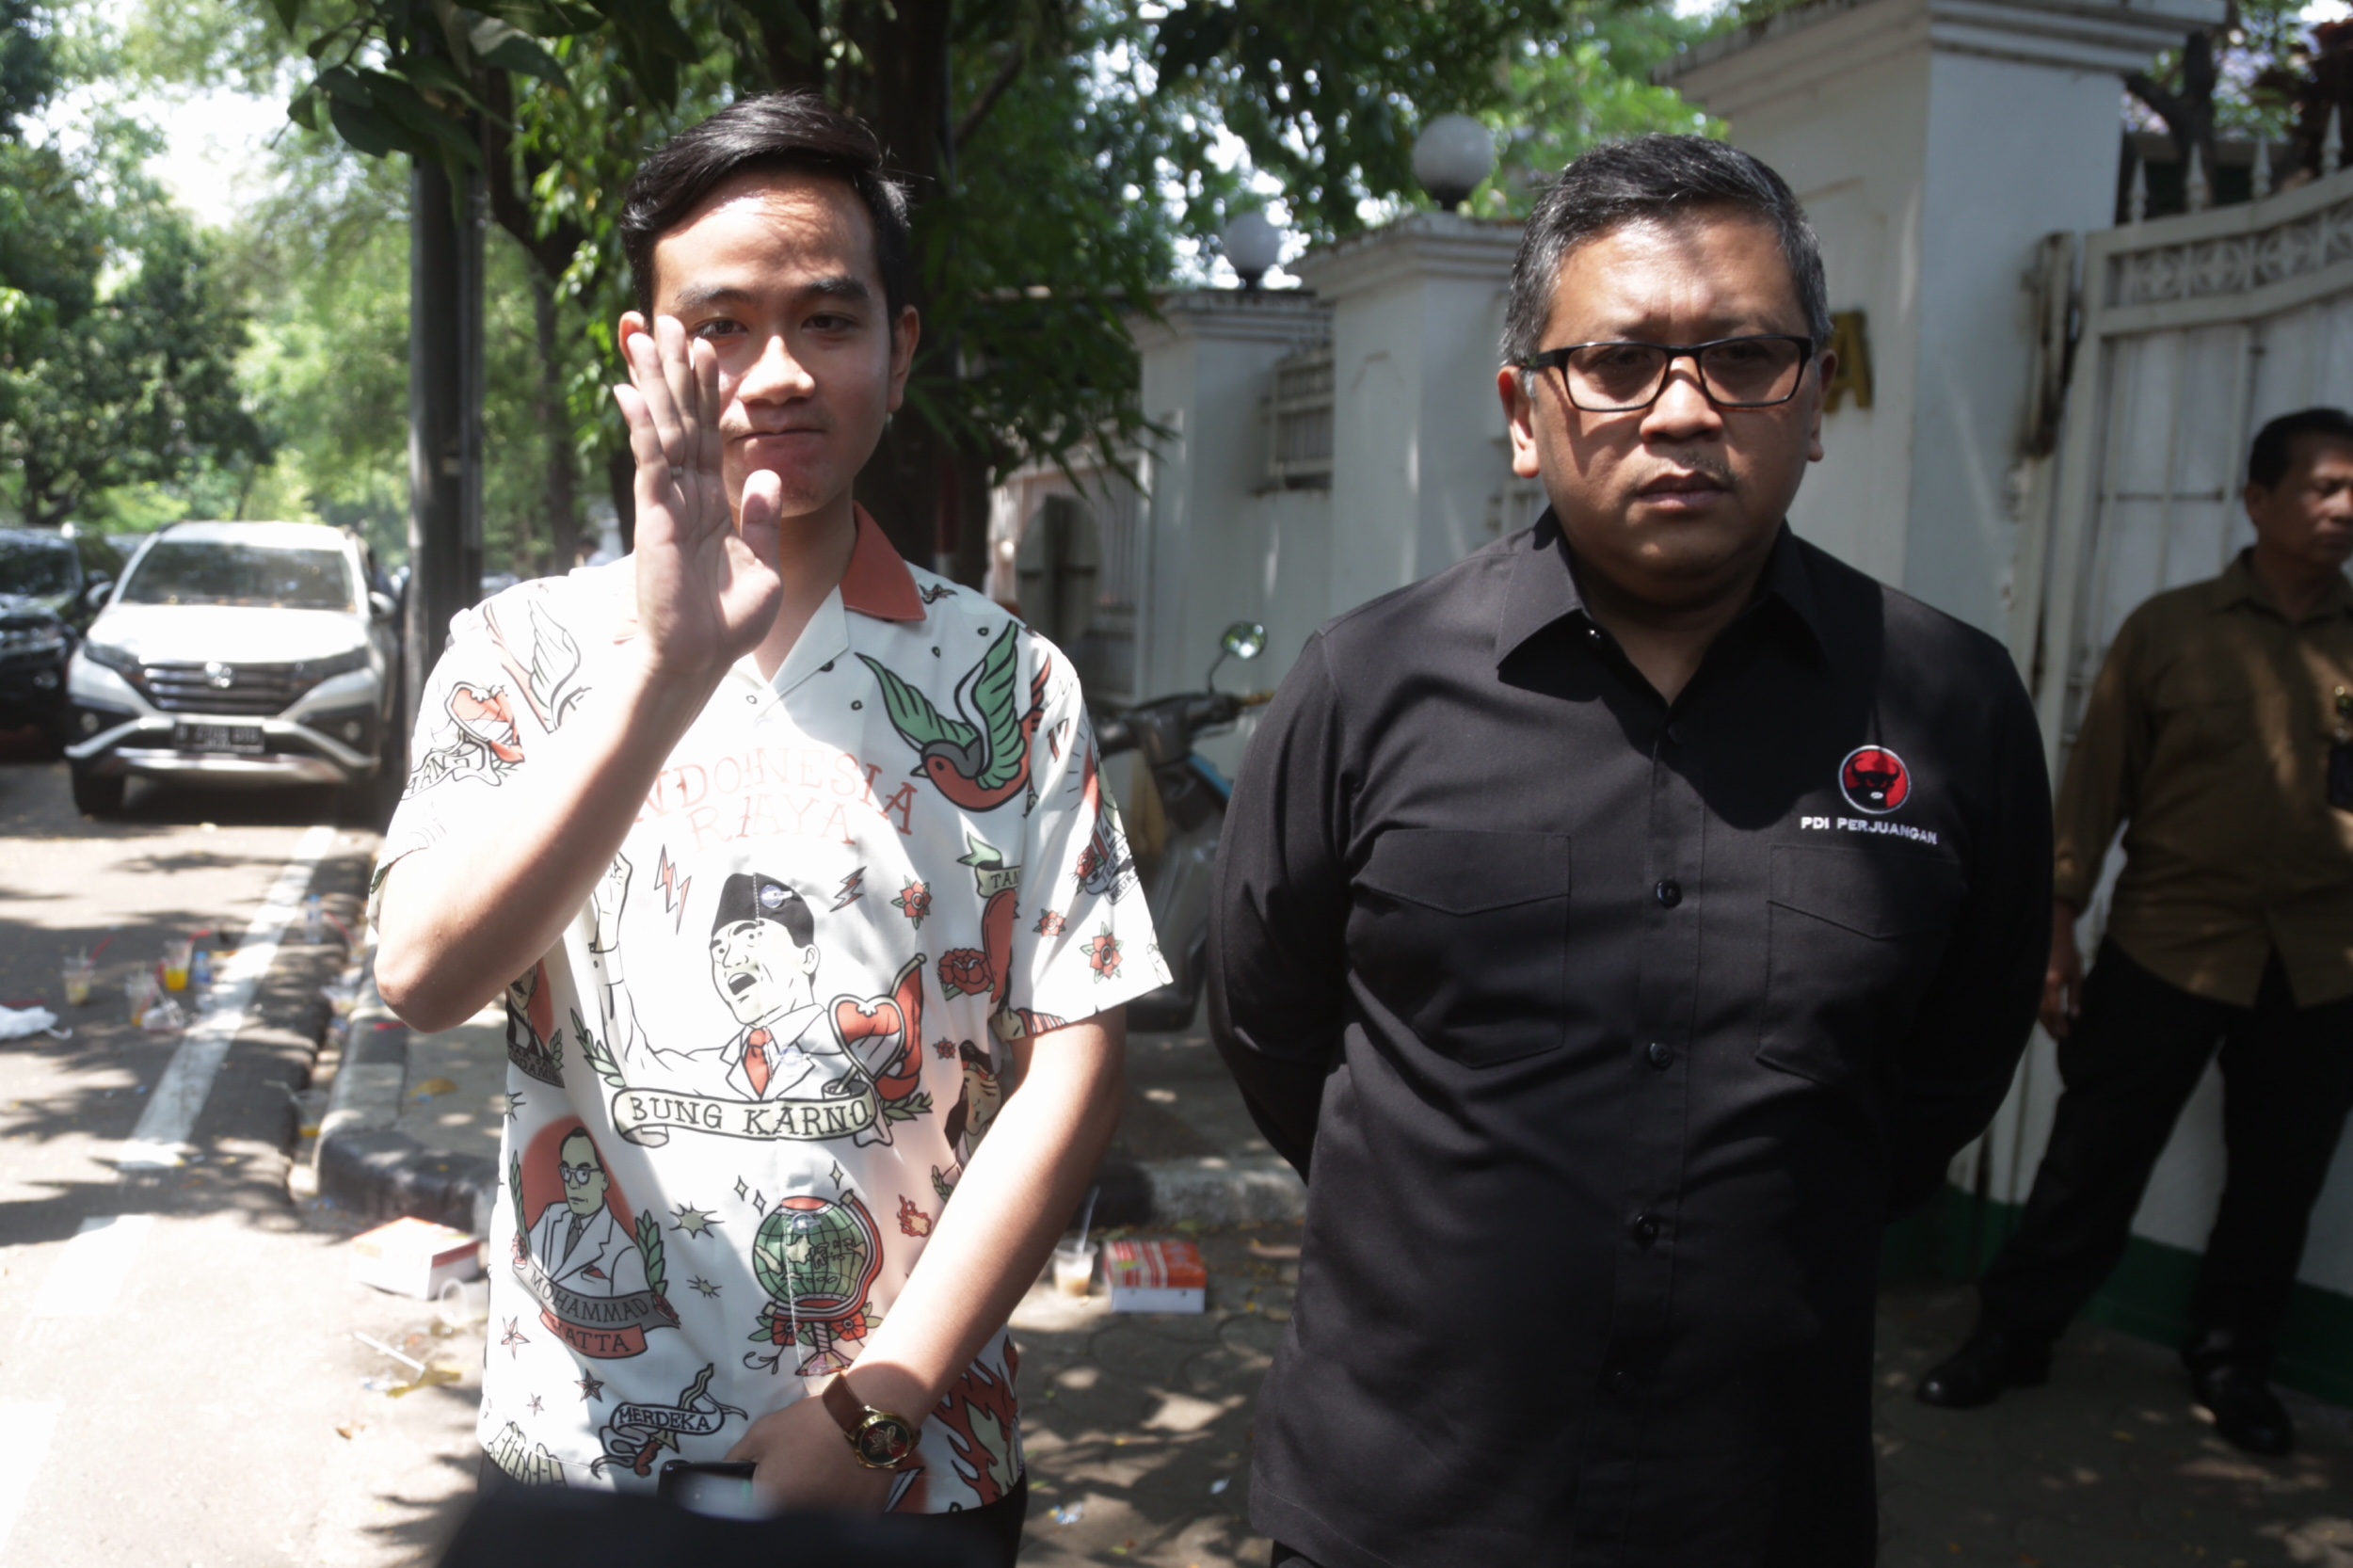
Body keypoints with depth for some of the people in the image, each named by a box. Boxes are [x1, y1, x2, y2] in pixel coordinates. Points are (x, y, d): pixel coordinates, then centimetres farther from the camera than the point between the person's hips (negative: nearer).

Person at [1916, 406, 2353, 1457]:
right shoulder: (2170, 629, 0)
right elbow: (2096, 782, 0)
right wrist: (2057, 928, -4)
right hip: (2168, 940, -2)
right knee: (2094, 1155, 3)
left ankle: (2232, 1358, 32)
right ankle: (2012, 1333, 19)